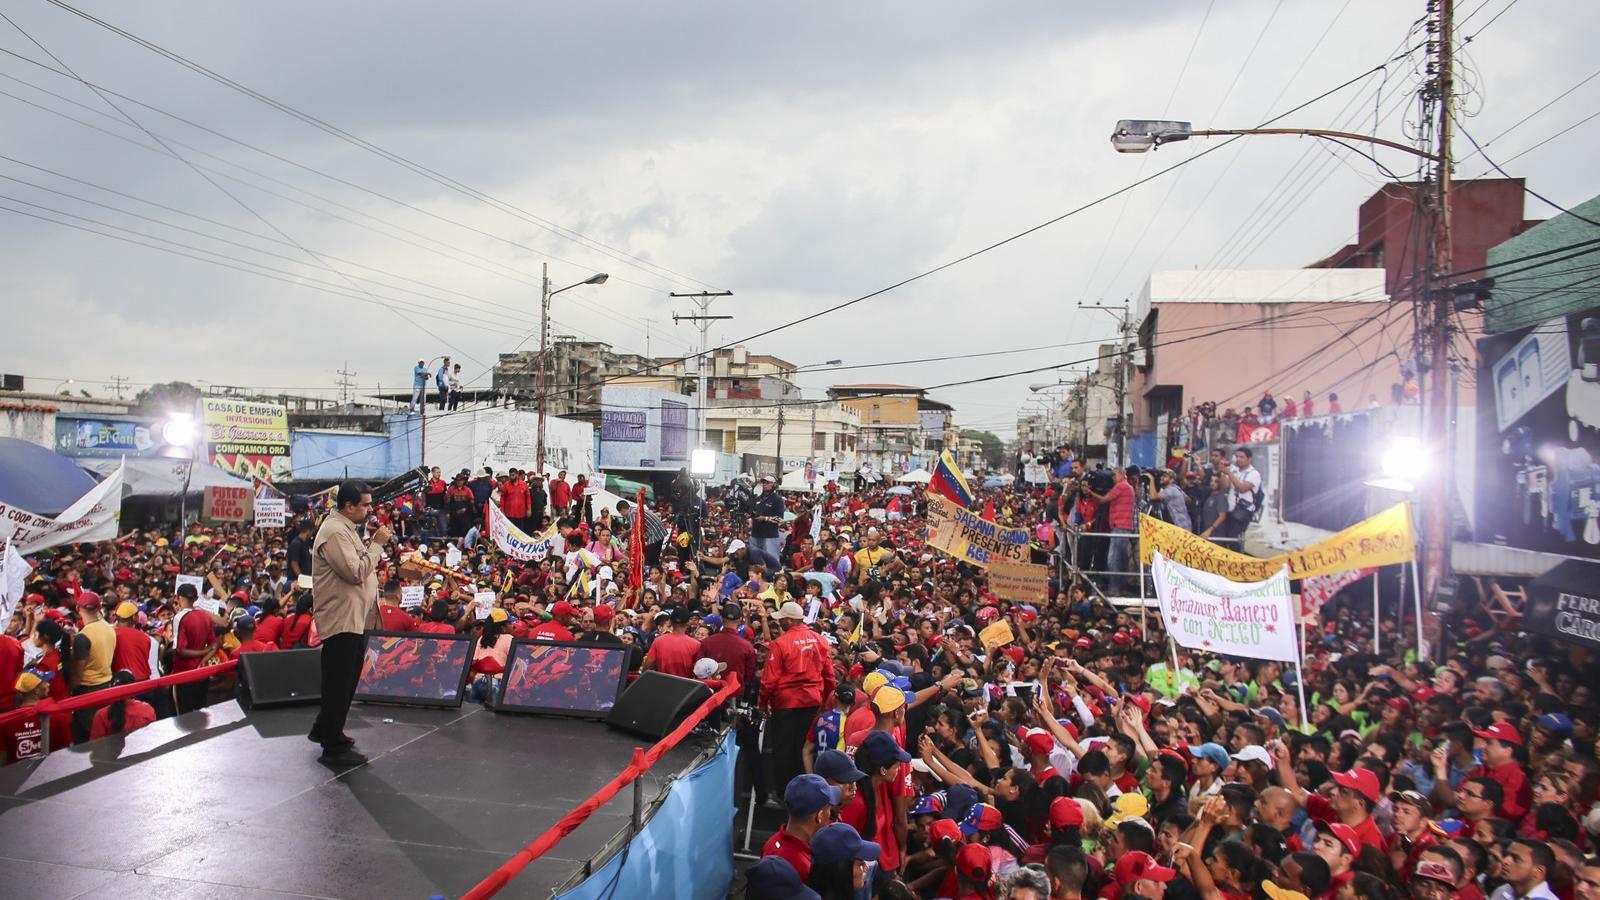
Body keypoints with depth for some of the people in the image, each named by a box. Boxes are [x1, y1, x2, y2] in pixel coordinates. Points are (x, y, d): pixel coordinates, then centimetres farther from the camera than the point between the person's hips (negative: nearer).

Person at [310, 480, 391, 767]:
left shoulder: (347, 528, 14)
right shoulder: (335, 532, -20)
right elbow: (356, 573, -25)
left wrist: (371, 545, 6)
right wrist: (377, 544, -18)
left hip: (354, 618, 11)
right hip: (341, 619, -11)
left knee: (348, 679, 22)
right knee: (339, 682, -2)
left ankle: (324, 730, 37)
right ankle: (333, 748, 7)